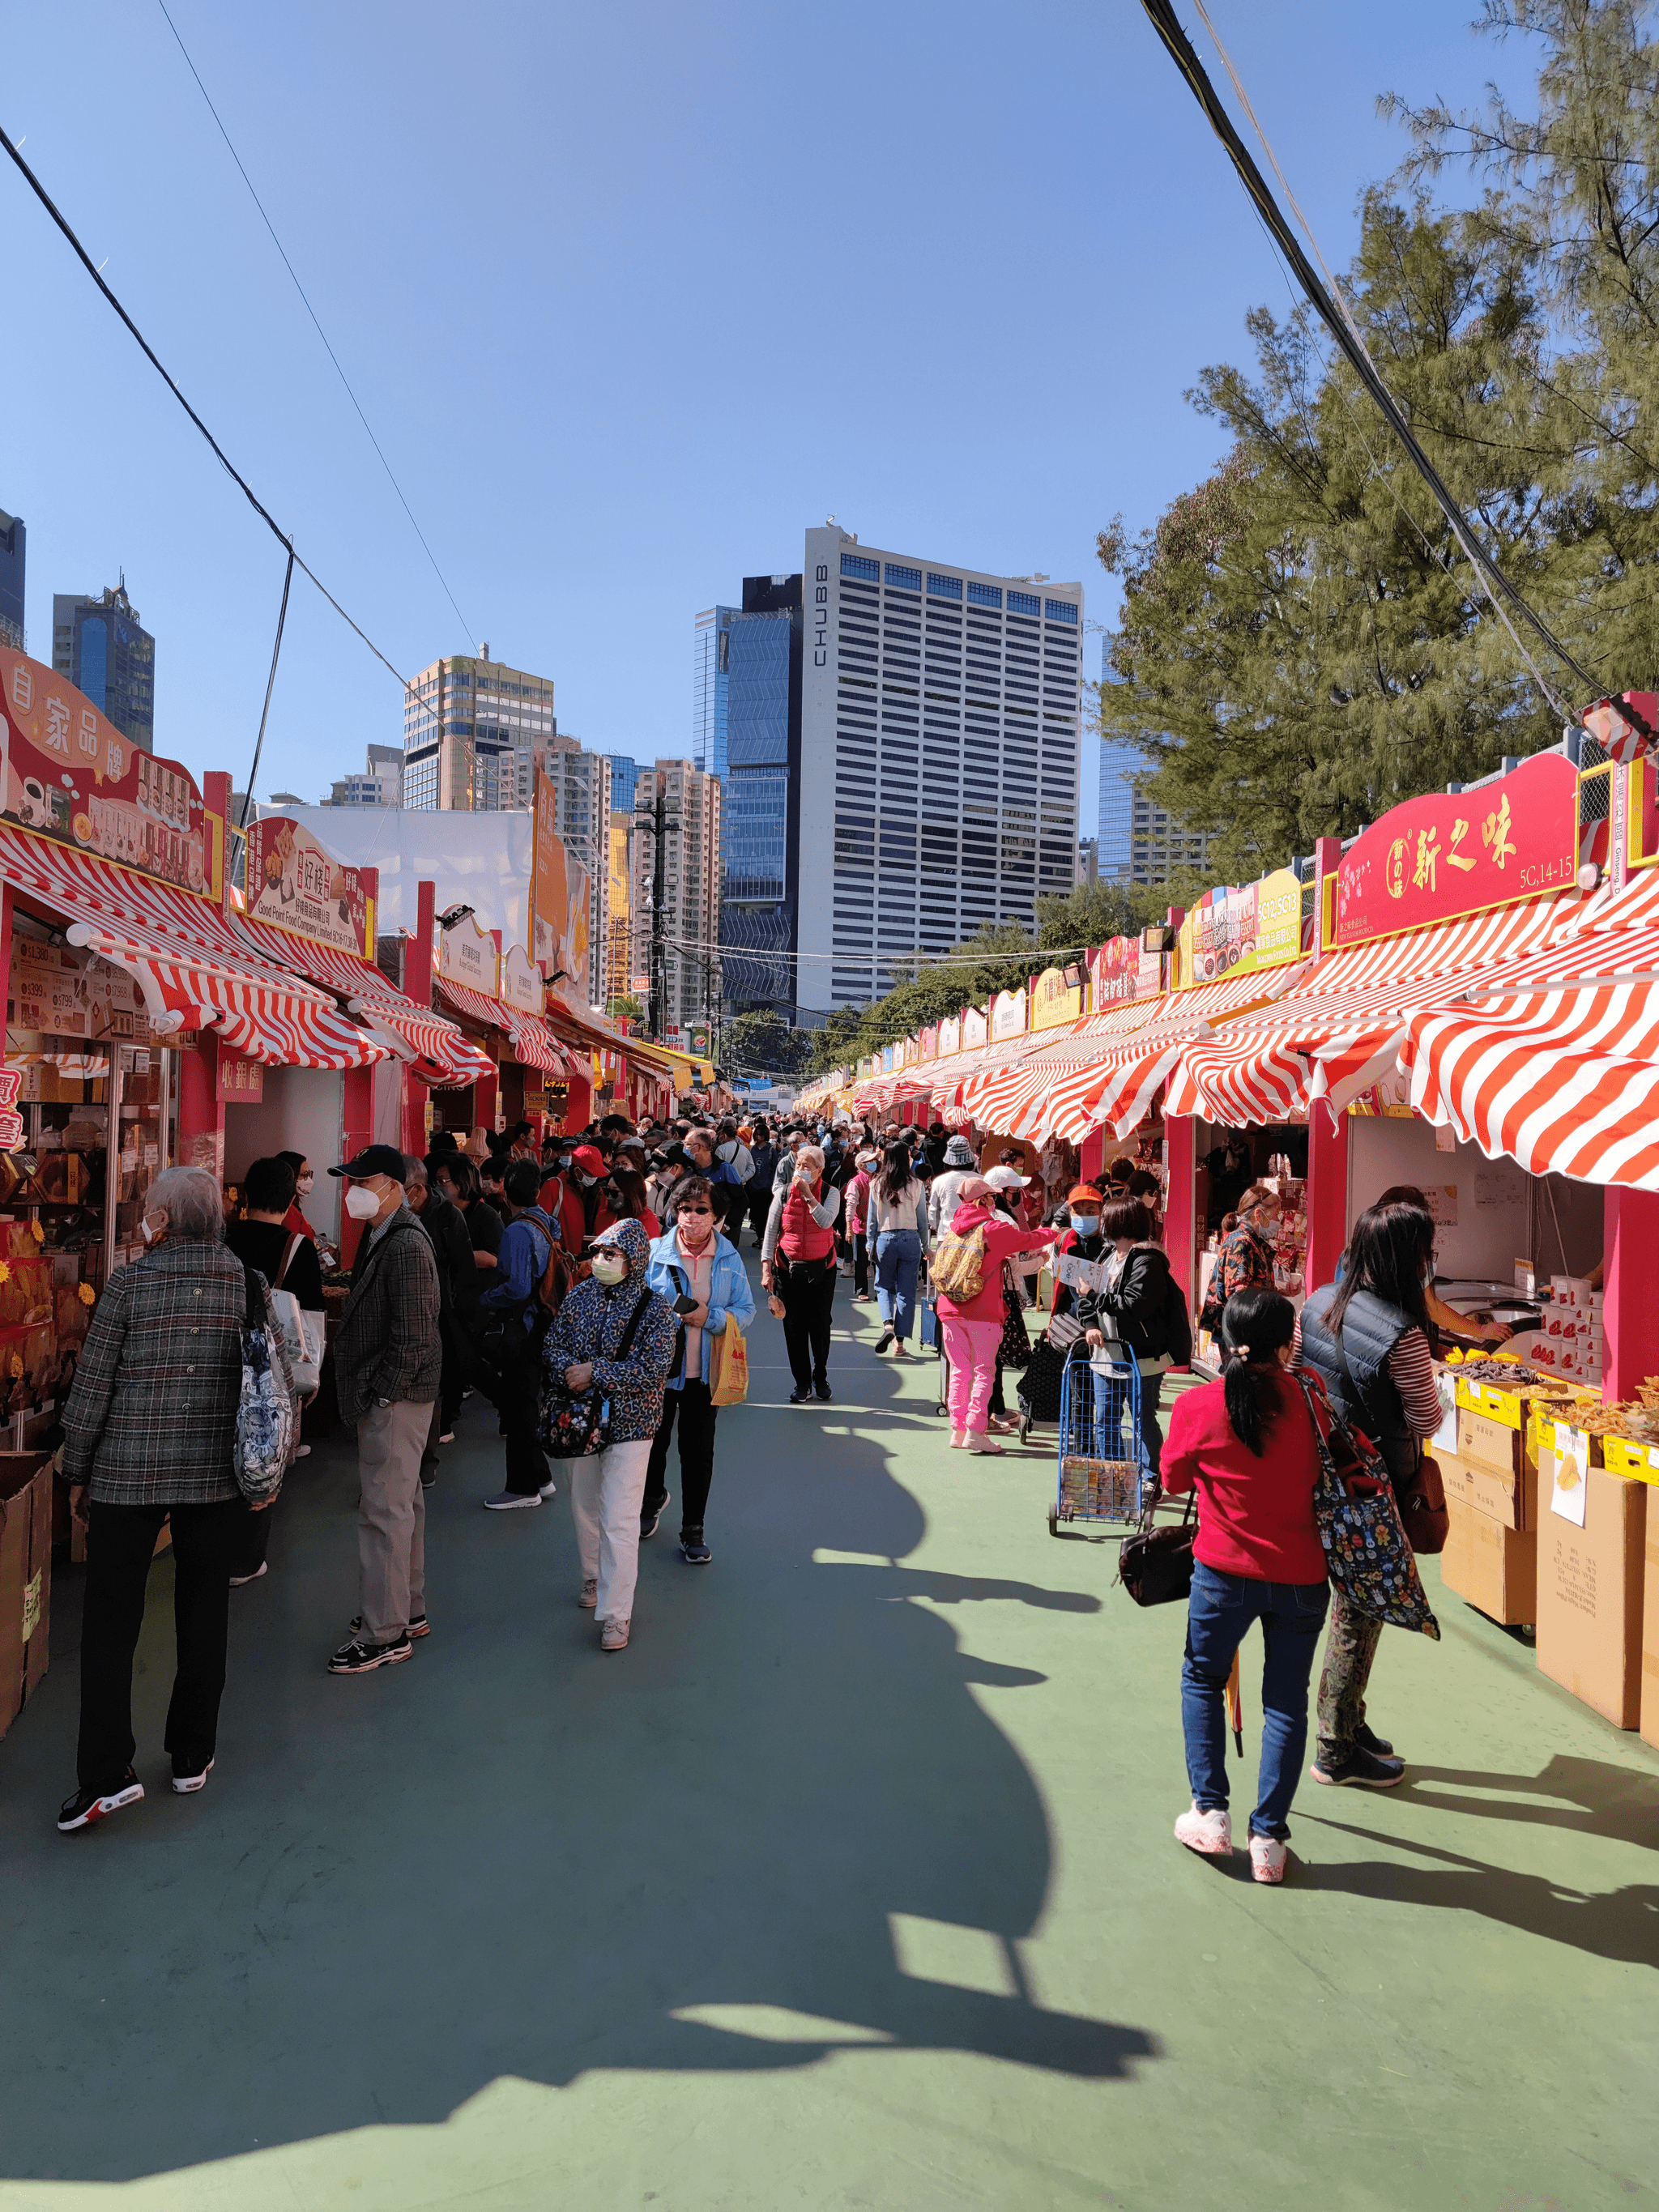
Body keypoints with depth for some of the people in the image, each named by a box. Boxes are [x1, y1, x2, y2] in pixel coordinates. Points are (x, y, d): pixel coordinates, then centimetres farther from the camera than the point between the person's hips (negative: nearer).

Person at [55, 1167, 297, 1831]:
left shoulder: (129, 1283, -8)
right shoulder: (249, 1283, -2)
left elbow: (92, 1387, -6)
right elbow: (280, 1379, -1)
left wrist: (78, 1474, 5)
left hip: (129, 1472, -2)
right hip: (217, 1473, 2)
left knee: (110, 1624, 8)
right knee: (203, 1619, 13)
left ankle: (106, 1776, 7)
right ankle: (192, 1758, 24)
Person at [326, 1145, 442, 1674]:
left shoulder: (406, 1245, -19)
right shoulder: (380, 1237, 12)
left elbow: (413, 1334, -23)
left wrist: (382, 1396, -18)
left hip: (396, 1398, -10)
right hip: (386, 1394, 10)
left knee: (384, 1509, -4)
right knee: (403, 1502, 18)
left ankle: (385, 1635, 6)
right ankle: (408, 1610, 31)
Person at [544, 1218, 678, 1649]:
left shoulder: (655, 1309, -12)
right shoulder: (580, 1296, 2)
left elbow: (652, 1369, -20)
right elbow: (552, 1346, 3)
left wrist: (595, 1373, -22)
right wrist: (568, 1371, -18)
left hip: (629, 1423, -5)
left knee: (618, 1521, -5)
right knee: (584, 1509, 20)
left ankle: (616, 1614, 5)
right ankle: (594, 1578, 44)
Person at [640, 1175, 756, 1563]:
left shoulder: (729, 1259, -2)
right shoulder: (655, 1252, -6)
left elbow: (746, 1310, -2)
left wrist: (710, 1317, -18)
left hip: (705, 1371, 0)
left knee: (699, 1452, 8)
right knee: (653, 1443, 19)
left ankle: (693, 1529, 24)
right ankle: (653, 1498, 49)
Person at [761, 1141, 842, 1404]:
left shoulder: (830, 1193, -3)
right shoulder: (783, 1194, 0)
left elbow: (825, 1221, -22)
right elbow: (770, 1234, 2)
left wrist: (808, 1194, -23)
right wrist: (766, 1270, -3)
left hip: (821, 1269, -1)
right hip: (788, 1269, 1)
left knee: (820, 1326, 6)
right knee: (794, 1328, 4)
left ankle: (820, 1377, 27)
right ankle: (802, 1383, 17)